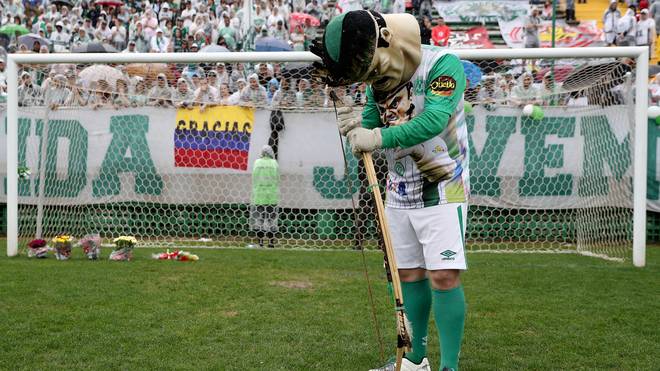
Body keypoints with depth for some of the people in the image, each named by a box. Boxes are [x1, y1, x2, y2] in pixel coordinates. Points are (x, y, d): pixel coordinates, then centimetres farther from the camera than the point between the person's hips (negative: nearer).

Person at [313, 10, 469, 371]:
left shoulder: (443, 64, -18)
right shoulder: (377, 80, 2)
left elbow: (433, 121, -31)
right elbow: (372, 125, 9)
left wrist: (379, 138, -34)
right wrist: (356, 126, -13)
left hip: (442, 190, -6)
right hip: (399, 192, 6)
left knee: (444, 276, -12)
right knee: (409, 274, 12)